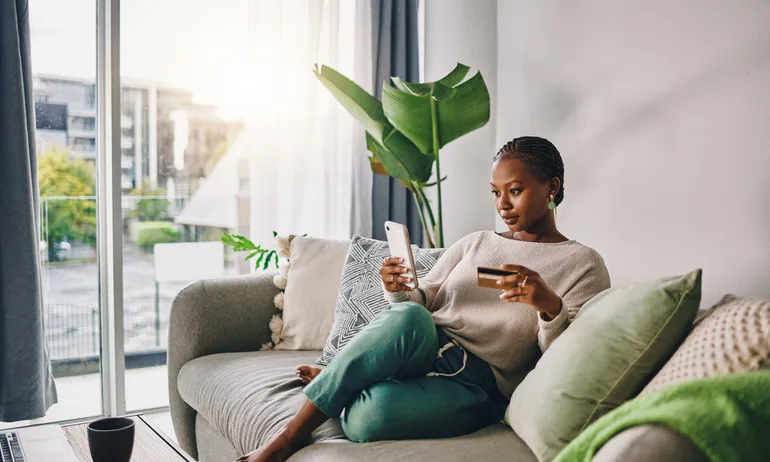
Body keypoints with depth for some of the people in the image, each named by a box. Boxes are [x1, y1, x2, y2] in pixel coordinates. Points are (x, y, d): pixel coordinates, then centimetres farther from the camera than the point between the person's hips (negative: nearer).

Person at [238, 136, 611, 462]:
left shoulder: (583, 265, 6)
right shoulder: (474, 243, 19)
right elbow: (422, 301, 15)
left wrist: (549, 305, -23)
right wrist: (397, 291, -8)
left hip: (476, 383, -3)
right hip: (423, 348, 4)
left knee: (370, 416, -35)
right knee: (407, 317, -35)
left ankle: (333, 384, -2)